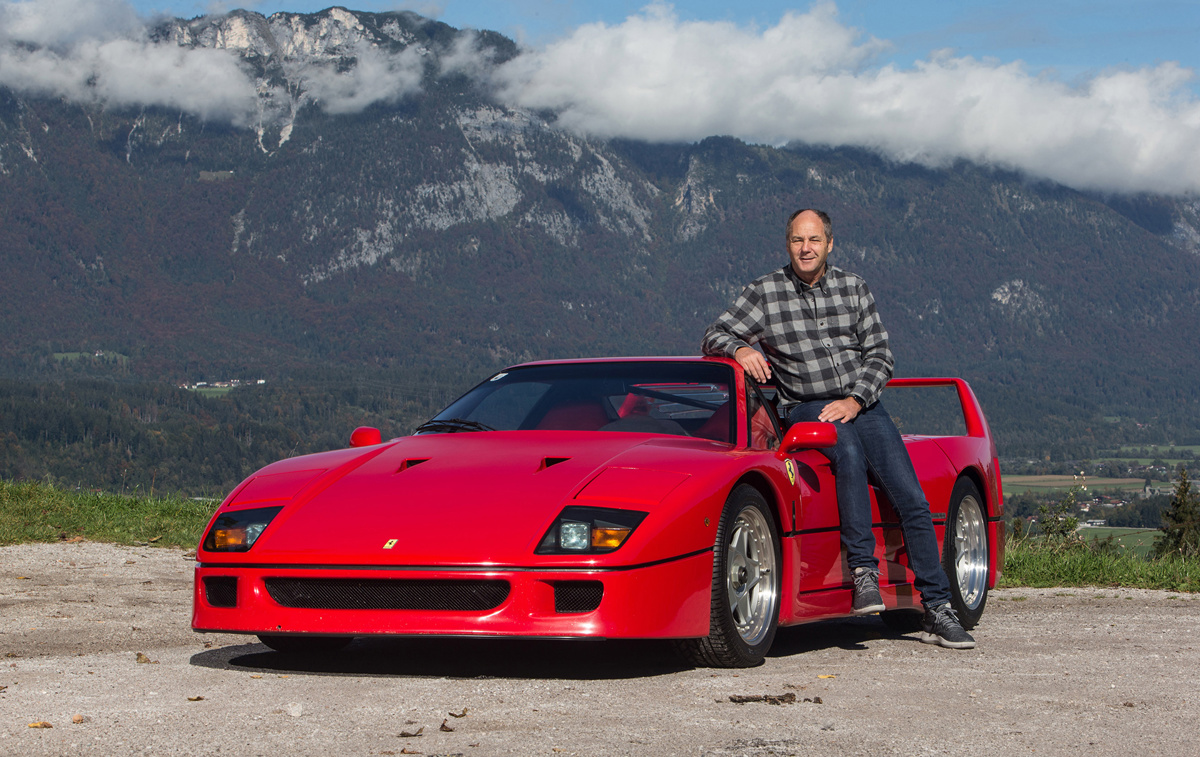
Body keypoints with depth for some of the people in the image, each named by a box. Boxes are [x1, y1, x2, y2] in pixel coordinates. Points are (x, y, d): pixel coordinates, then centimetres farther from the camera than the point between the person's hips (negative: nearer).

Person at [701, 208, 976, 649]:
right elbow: (715, 335, 2)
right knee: (848, 451, -37)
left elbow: (879, 355, 7)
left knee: (913, 501, -10)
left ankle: (936, 611, -5)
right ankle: (863, 570, -35)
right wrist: (741, 349, -21)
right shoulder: (765, 292, 4)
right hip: (807, 408, -3)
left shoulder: (853, 288, 9)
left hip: (861, 405, 3)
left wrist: (855, 400, -10)